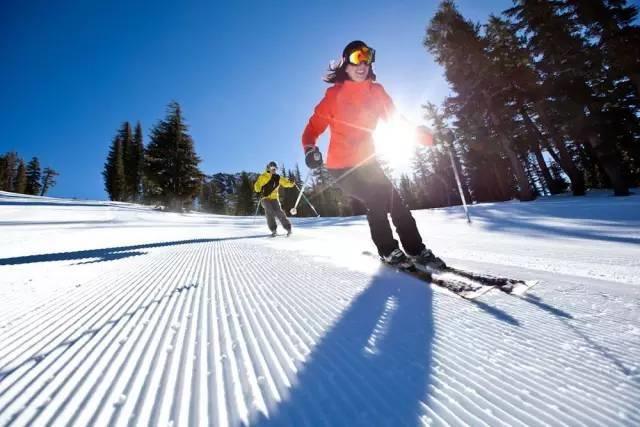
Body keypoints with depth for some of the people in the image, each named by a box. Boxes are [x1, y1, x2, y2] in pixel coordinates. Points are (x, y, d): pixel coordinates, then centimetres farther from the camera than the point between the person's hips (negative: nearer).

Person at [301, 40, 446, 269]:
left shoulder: (376, 91, 7)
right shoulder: (335, 94, -4)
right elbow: (315, 125, -7)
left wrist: (421, 134, -9)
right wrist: (310, 148, -27)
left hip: (366, 162, 5)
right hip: (341, 166, -4)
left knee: (395, 201, -3)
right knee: (377, 202, -16)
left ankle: (416, 250, 10)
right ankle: (388, 251, 3)